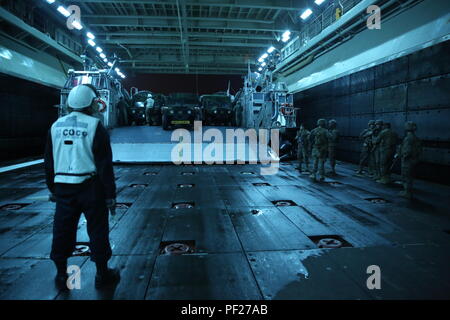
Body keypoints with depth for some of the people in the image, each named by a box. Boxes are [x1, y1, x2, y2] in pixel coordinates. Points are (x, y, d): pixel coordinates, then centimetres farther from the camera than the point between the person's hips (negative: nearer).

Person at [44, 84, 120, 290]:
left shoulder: (56, 126, 7)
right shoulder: (95, 127, -9)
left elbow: (49, 163, 13)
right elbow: (105, 165, -12)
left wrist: (53, 189, 22)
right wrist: (110, 195, -7)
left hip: (63, 187, 5)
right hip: (90, 186, -5)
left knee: (62, 230, 14)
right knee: (97, 229, 6)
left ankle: (61, 275, 25)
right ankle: (102, 274, 17)